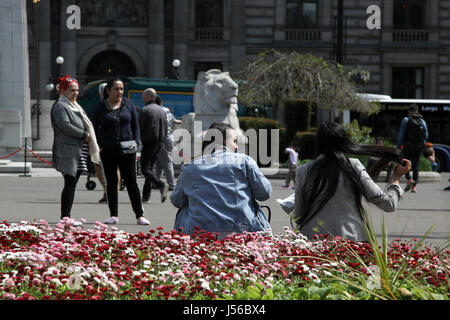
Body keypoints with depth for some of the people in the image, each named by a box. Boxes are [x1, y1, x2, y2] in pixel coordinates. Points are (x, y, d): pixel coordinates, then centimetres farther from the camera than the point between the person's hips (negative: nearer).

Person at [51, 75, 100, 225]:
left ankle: (66, 217, 13)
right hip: (67, 152, -9)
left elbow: (84, 125, 31)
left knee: (72, 184, 9)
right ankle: (64, 217, -8)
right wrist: (84, 135, -15)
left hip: (79, 151, 9)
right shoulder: (60, 106, -8)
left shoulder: (75, 106, 22)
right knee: (70, 184, -11)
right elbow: (65, 126, -22)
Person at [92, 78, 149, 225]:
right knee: (111, 182, 4)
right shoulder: (100, 106, 2)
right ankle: (114, 215, 10)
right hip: (108, 150, 0)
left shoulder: (128, 104, 6)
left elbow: (135, 126, 11)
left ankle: (139, 215, 0)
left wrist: (137, 143, -1)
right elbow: (94, 127, 9)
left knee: (131, 181, -2)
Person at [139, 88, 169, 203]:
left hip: (149, 142, -7)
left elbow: (139, 128, -12)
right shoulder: (162, 110, 13)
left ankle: (161, 185, -28)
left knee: (145, 168, -6)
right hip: (160, 142, 7)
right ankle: (146, 196, 11)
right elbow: (165, 128, 14)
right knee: (149, 167, 13)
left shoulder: (145, 110, -9)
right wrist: (162, 141, 17)